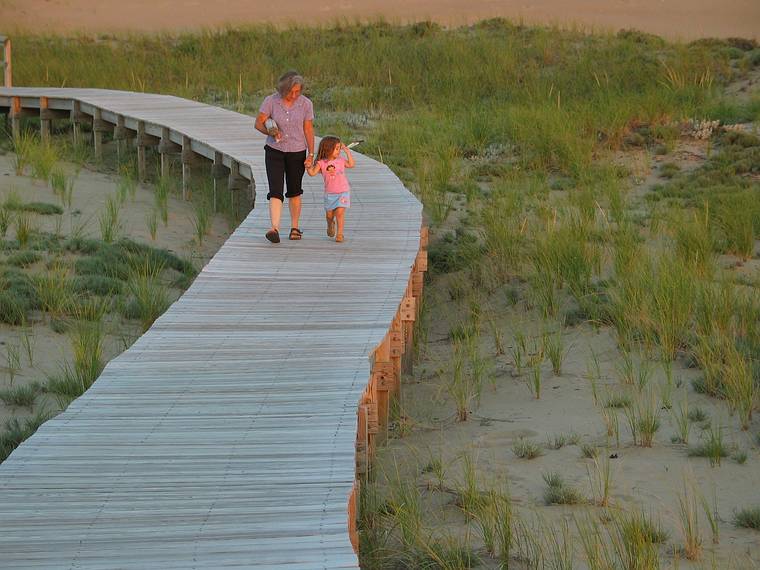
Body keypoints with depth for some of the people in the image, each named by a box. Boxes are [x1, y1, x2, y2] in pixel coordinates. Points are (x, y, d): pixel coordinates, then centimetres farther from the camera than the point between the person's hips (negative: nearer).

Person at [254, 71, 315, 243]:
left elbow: (308, 130, -3)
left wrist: (311, 155, -5)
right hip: (274, 151, -1)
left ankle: (294, 227, 26)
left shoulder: (305, 104, -8)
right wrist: (271, 132, -25)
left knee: (294, 191, 13)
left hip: (297, 152, 1)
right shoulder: (271, 101, -10)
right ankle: (274, 228, -25)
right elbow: (258, 123, -6)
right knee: (275, 190, -14)